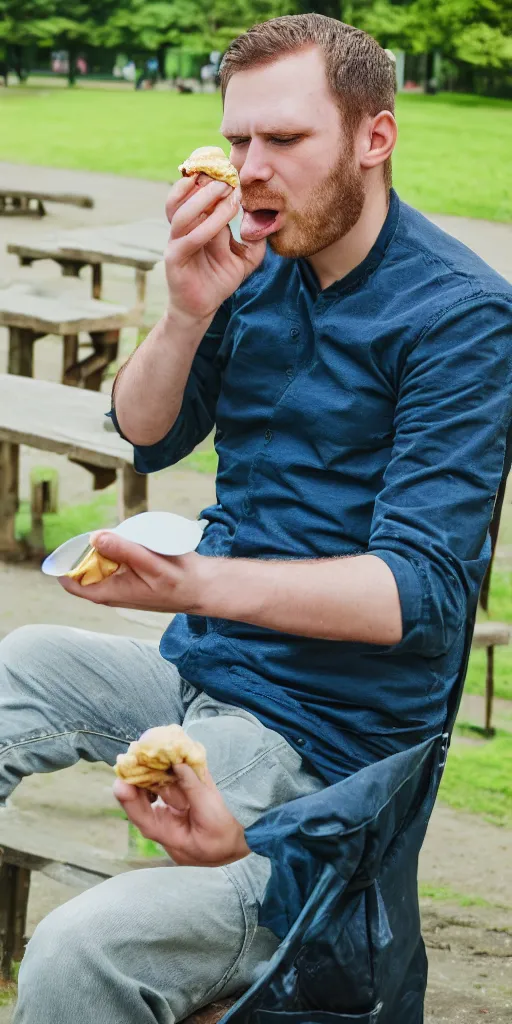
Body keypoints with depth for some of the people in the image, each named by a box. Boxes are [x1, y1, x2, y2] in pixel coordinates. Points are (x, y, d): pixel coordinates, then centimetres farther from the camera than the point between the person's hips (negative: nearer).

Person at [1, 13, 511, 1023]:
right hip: (200, 666, 8)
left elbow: (419, 589, -20)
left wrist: (201, 583, -35)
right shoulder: (257, 261, 6)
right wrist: (189, 312, -7)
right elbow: (146, 438, 14)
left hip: (319, 731, -8)